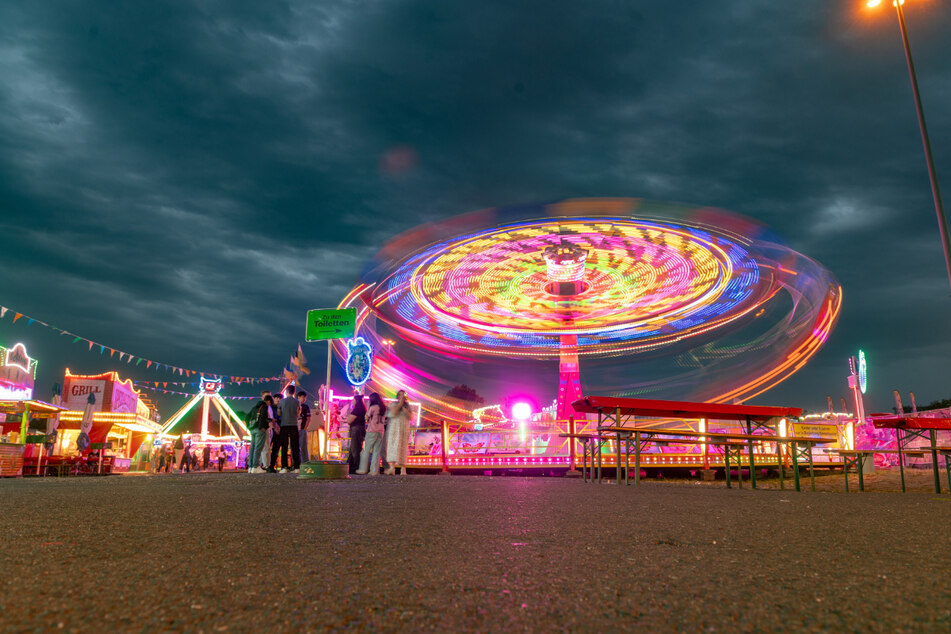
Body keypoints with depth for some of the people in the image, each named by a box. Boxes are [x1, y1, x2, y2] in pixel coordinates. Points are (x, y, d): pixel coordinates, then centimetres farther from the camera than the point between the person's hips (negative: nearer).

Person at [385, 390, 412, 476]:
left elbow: (410, 416, -2)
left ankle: (403, 469, 3)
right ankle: (392, 467, -24)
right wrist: (400, 403, -5)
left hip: (404, 428, 2)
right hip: (393, 428, -1)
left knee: (403, 447, -1)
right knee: (392, 445, -14)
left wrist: (403, 407, -10)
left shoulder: (407, 406, 13)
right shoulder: (393, 404, 8)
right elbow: (394, 412, -11)